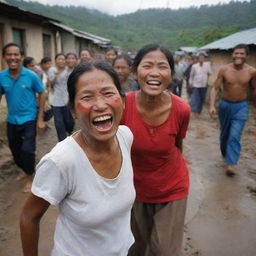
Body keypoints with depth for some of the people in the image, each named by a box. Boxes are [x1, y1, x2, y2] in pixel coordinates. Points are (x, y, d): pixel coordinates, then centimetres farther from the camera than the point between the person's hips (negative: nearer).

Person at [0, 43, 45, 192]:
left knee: (27, 150, -8)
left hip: (29, 119, -4)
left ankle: (30, 177, 18)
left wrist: (40, 119, -8)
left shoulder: (31, 76, -13)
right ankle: (24, 169, 46)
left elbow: (42, 94, -5)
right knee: (15, 150, 18)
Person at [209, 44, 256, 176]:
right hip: (225, 105, 1)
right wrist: (212, 105, -24)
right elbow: (215, 88, -12)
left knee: (235, 136, -11)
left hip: (241, 106, -1)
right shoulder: (224, 69, -11)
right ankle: (225, 154, 41)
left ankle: (231, 164, -6)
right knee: (225, 133, 17)